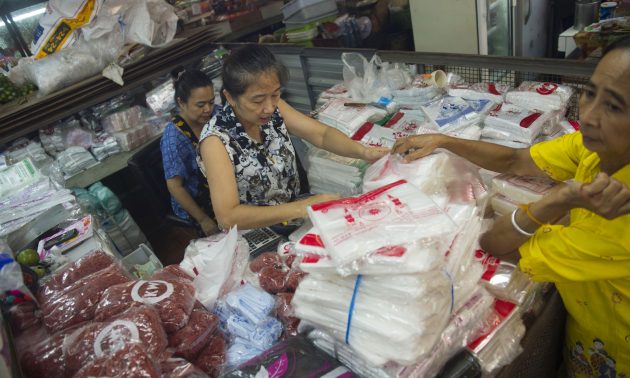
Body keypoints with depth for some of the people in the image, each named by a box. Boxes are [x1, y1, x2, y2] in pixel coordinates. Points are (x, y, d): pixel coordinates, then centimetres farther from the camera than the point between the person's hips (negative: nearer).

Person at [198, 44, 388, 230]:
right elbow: (228, 217, -30)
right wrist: (301, 208, -34)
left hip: (294, 208, 6)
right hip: (254, 236, -6)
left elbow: (322, 134, -5)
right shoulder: (217, 139, -23)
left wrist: (364, 151, -23)